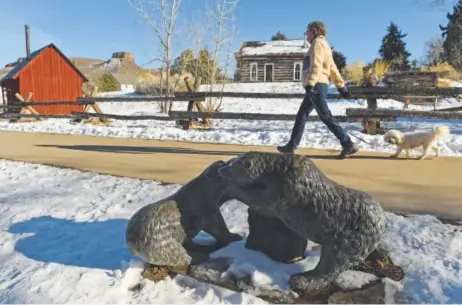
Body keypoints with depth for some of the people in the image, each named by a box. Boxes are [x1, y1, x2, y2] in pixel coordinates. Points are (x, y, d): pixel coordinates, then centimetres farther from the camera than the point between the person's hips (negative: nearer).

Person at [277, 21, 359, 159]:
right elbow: (333, 69, 24)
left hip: (317, 86, -10)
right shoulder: (323, 46, 25)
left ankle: (348, 145, -12)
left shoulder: (318, 43, -4)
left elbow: (316, 65, -20)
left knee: (326, 117, -13)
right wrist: (341, 87, 23)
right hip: (317, 87, 10)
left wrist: (310, 84, -30)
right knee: (301, 116, 11)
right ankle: (292, 145, 14)